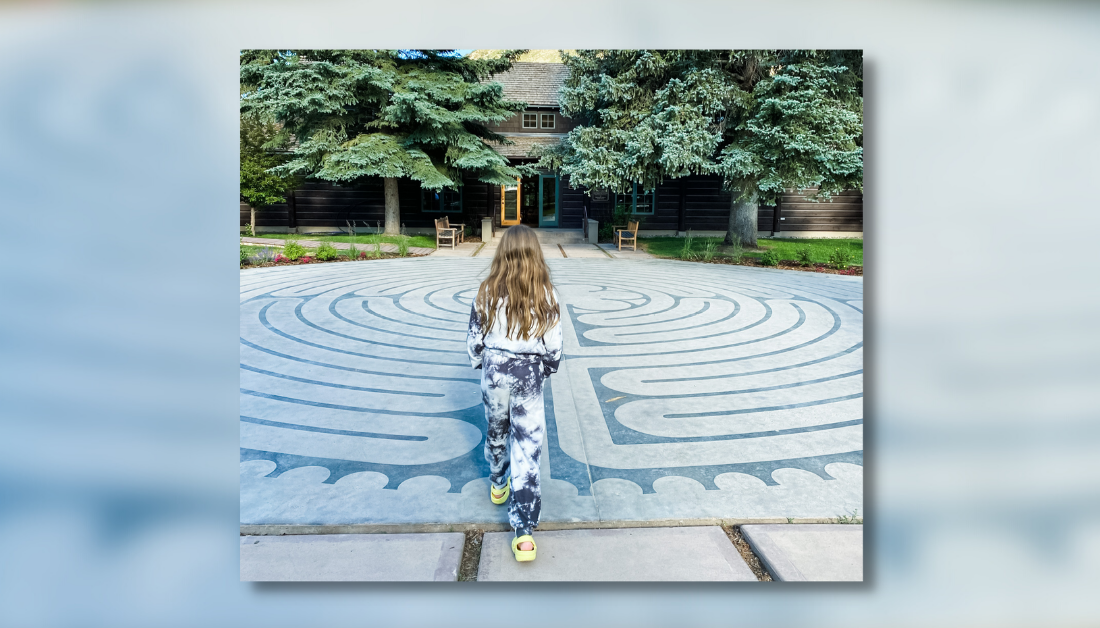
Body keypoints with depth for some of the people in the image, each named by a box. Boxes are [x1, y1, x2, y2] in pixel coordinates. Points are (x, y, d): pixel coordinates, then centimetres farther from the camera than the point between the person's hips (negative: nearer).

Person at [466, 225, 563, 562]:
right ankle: (524, 531, 2)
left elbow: (475, 339, -1)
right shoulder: (545, 295, -11)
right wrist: (549, 367, 14)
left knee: (496, 430, 25)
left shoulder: (488, 293, -9)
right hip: (529, 375, -1)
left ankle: (498, 485, 50)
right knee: (528, 446, 2)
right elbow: (553, 346, -6)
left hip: (494, 371, 2)